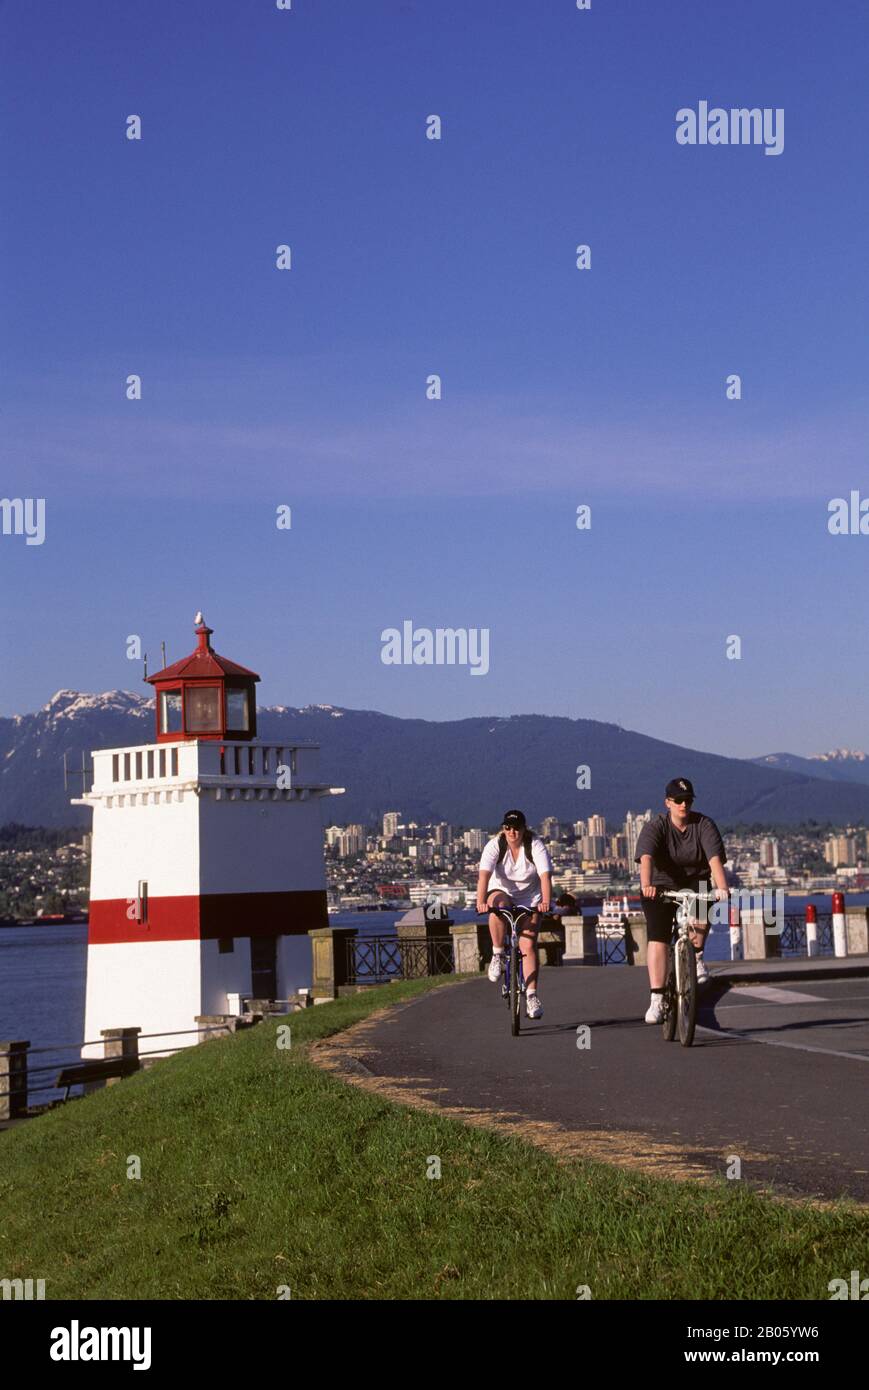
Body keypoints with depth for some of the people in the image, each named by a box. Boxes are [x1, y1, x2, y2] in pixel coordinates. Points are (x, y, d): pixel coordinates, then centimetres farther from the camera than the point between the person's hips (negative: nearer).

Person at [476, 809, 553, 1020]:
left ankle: (531, 995, -8)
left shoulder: (535, 845, -16)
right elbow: (484, 874, -29)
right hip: (502, 892, 0)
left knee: (529, 944, -12)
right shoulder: (495, 846, -16)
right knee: (497, 905, -37)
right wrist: (481, 901, -46)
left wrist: (546, 901, -45)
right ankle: (497, 955, -21)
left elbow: (545, 875, -28)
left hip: (530, 899, 0)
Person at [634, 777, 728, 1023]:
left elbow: (715, 858, -25)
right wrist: (646, 885, -51)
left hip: (695, 884, 1)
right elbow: (646, 858, -32)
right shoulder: (655, 827, -14)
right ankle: (657, 999, -9)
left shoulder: (704, 825, -10)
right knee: (657, 939, -13)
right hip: (661, 886, -1)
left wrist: (721, 887, -42)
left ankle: (697, 956, -2)